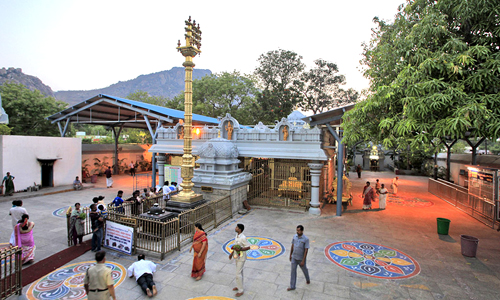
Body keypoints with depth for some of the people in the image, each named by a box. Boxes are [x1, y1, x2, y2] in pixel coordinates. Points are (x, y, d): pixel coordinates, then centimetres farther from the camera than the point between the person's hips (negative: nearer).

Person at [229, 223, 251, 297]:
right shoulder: (237, 235, -1)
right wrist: (232, 253, 15)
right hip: (237, 257, 8)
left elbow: (248, 247, -21)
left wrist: (241, 249, -34)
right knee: (240, 272, 22)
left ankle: (240, 291, 15)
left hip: (241, 258, -8)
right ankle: (240, 286, 38)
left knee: (238, 274, -1)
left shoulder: (243, 238, -28)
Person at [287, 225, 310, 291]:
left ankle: (308, 279, 50)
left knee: (304, 269, 21)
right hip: (294, 257, 4)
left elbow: (306, 250, -19)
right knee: (293, 271, 8)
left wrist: (303, 261, -18)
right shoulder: (295, 236, -7)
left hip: (301, 258, -3)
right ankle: (292, 286, 19)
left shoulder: (306, 239, -22)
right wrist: (290, 255, 12)